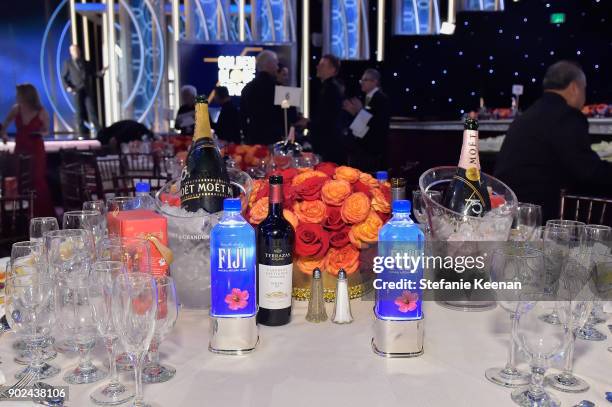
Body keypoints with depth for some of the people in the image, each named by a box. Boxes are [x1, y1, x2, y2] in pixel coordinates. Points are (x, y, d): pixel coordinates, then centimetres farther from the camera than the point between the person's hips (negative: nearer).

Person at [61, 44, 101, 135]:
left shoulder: (86, 63, 18)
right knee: (80, 111, -2)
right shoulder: (68, 63, 12)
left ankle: (98, 129, -10)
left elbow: (93, 74, 16)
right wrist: (68, 87, -6)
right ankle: (82, 132, 1)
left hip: (88, 90, 2)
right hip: (76, 91, -1)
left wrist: (101, 72, -3)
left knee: (91, 109, -7)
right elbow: (63, 77, 10)